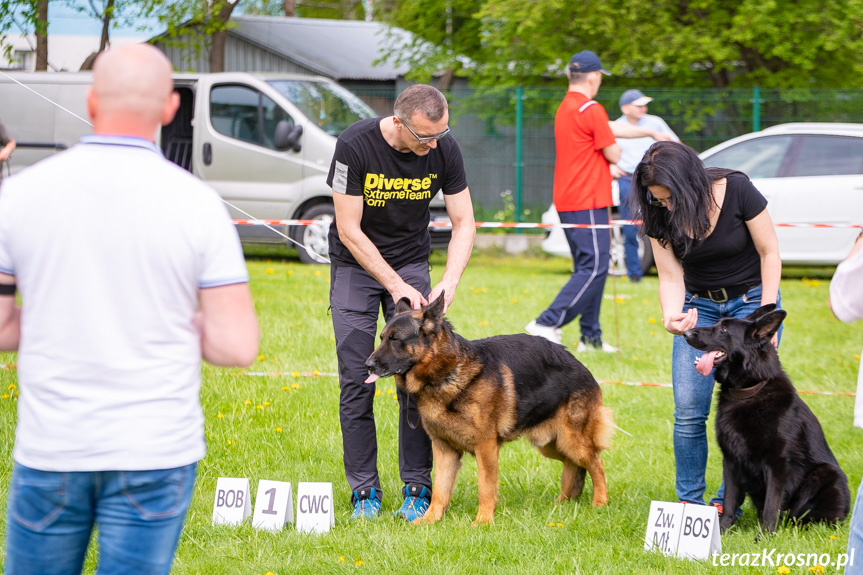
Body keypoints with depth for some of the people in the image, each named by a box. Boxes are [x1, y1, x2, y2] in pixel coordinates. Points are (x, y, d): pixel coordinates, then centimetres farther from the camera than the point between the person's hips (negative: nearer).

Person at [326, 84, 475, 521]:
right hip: (356, 264, -2)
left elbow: (464, 223, -8)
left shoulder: (444, 149, -16)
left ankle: (417, 487, 1)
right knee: (356, 380, -5)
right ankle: (364, 490, 2)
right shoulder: (355, 145, -26)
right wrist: (395, 285, -25)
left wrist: (450, 280, -23)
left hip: (411, 261, 2)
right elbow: (349, 230, -21)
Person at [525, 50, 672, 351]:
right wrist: (613, 146, 12)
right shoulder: (591, 110, -14)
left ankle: (591, 337, 15)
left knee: (588, 267, 14)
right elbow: (613, 155, -11)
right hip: (589, 202, -10)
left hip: (567, 202, 10)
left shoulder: (564, 109, 17)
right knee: (594, 268, -10)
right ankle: (547, 324, -18)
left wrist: (651, 133, 35)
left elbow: (613, 128, 27)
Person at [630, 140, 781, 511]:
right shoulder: (658, 216, -14)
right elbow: (671, 277, -9)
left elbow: (770, 252, -13)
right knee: (688, 412, -6)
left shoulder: (736, 191, -23)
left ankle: (728, 503, -1)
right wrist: (672, 316, -31)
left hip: (751, 298, -3)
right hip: (699, 306, 3)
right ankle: (689, 501, 6)